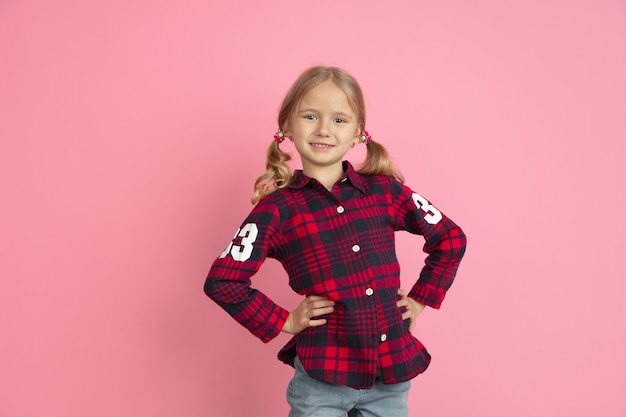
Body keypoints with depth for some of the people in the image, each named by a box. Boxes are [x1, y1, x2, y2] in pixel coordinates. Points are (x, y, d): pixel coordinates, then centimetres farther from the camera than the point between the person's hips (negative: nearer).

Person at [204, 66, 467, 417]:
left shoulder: (385, 190, 0)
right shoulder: (278, 209, -7)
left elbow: (451, 239, 11)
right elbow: (222, 280, -6)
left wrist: (420, 300, 7)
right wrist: (283, 321, -5)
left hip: (393, 375, 3)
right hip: (322, 378, -2)